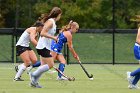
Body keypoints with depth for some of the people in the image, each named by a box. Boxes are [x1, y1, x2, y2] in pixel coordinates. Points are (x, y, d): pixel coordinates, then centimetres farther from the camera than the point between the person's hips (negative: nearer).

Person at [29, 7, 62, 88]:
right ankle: (34, 74, -5)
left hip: (46, 47, 10)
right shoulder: (50, 22, -15)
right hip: (43, 47, -10)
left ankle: (34, 82, 11)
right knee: (50, 65, -12)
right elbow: (42, 33, -23)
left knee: (44, 65, 10)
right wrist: (53, 37, -20)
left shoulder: (53, 22, 15)